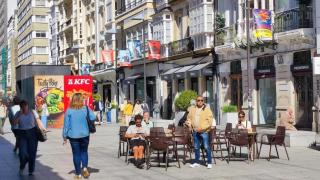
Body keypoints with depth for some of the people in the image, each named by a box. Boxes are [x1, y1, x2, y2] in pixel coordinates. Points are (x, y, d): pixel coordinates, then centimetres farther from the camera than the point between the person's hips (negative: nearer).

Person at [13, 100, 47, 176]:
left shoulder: (32, 112, 3)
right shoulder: (18, 114, 5)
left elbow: (38, 121, -3)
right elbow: (14, 123, -7)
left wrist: (43, 129, -15)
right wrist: (20, 115, -12)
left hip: (32, 133, 0)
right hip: (22, 134, 0)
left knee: (32, 152, 2)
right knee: (23, 153, -9)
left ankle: (31, 170, 17)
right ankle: (22, 167, 20)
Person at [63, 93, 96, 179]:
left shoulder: (69, 110, -6)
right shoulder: (86, 108, -4)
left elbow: (66, 124, -4)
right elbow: (93, 117, -13)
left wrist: (65, 136, 3)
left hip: (73, 136, -1)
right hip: (84, 134, 1)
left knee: (76, 154, 7)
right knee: (84, 151, 18)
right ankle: (85, 167, -3)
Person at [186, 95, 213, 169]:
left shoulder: (207, 110, -3)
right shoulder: (192, 109, 12)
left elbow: (209, 121, -8)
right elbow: (189, 118, 21)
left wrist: (202, 128, -16)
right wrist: (189, 124, 1)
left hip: (204, 131, -5)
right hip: (195, 131, 5)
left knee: (206, 147, -6)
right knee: (196, 147, 12)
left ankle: (209, 163, 1)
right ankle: (196, 162, 21)